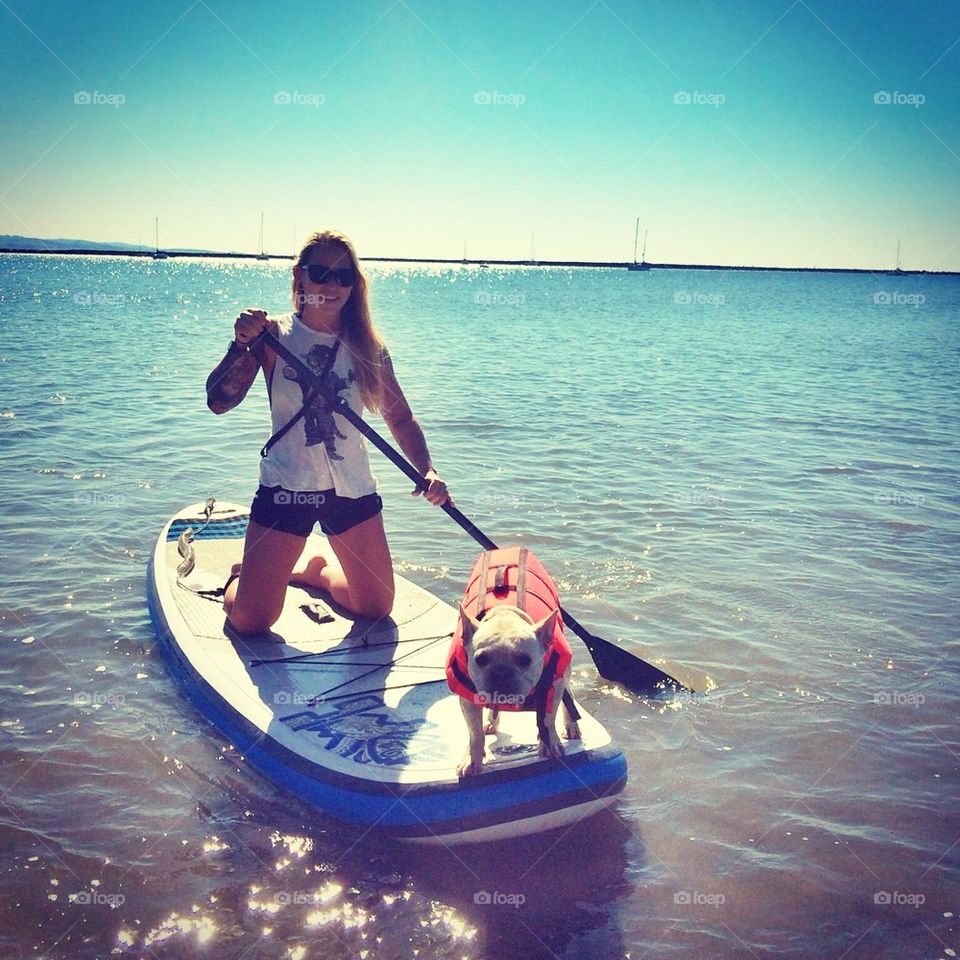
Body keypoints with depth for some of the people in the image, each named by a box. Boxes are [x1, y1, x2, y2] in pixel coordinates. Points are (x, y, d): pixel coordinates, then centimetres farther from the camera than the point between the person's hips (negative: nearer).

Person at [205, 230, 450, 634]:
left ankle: (314, 567, 41)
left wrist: (427, 470, -12)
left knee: (377, 607, 11)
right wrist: (242, 345, -27)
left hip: (354, 490, 3)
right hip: (286, 488, -3)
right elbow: (219, 401, -13)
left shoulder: (368, 346, 1)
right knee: (250, 621, -3)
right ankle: (241, 576, 34)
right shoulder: (274, 335, -6)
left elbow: (400, 418, 3)